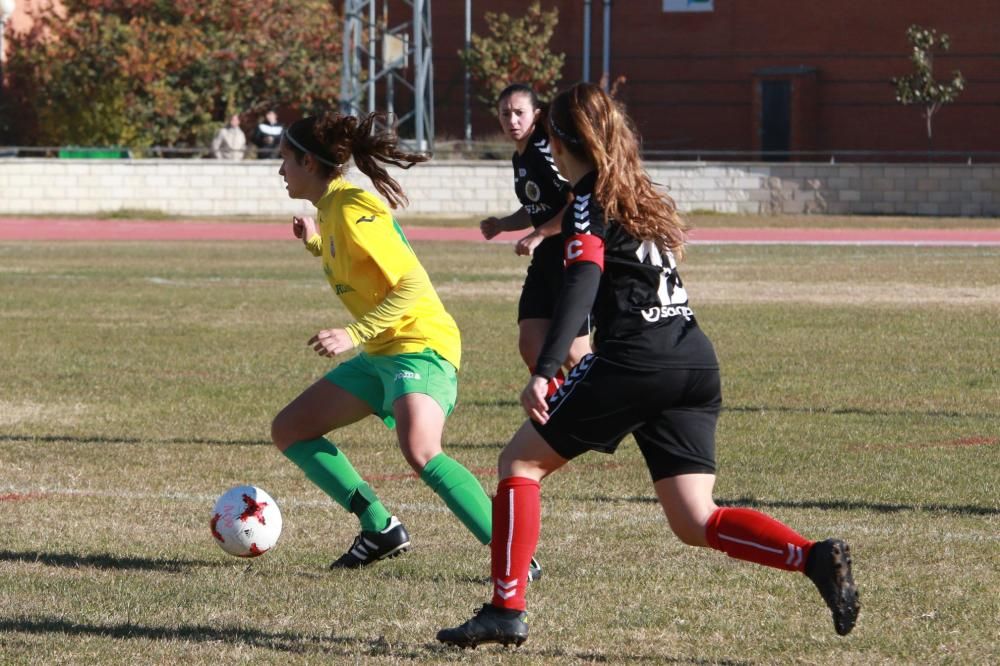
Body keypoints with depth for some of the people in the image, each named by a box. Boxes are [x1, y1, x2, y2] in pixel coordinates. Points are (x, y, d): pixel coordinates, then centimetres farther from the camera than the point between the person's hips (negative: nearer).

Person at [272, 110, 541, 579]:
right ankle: (380, 528, 9)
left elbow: (413, 285, -23)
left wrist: (354, 334, -27)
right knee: (289, 430, 10)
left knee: (420, 451, -33)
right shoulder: (331, 209, 11)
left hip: (420, 344, -11)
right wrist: (315, 243, 14)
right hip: (380, 352, 11)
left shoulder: (352, 210, -17)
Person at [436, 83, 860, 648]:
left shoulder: (589, 201, 0)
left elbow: (584, 284, -15)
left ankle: (507, 610, -1)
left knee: (521, 460, 7)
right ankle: (816, 558, -16)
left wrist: (544, 371, -26)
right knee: (696, 523, 5)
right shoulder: (640, 195, 23)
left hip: (635, 362, -7)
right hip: (697, 362, 7)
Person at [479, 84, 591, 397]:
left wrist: (538, 235, -20)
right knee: (531, 345, 3)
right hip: (546, 259, 9)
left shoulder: (546, 152, -18)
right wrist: (501, 224, 9)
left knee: (573, 353, -6)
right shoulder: (520, 158, 11)